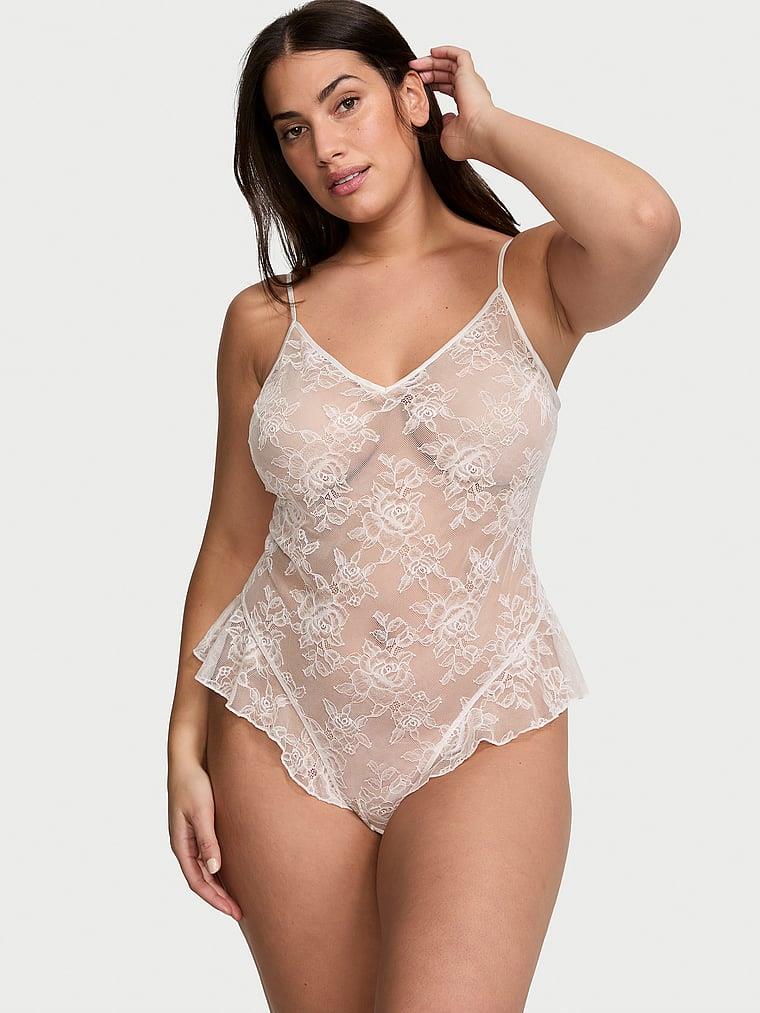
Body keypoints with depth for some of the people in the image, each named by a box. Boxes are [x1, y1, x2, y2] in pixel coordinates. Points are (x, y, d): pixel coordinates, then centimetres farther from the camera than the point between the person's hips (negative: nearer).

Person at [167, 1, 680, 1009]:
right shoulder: (266, 320, 4)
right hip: (283, 730, 2)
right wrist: (187, 747, 5)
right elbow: (233, 541, 8)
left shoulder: (532, 278, -1)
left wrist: (487, 127, -8)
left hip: (484, 732, -2)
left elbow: (644, 222, -25)